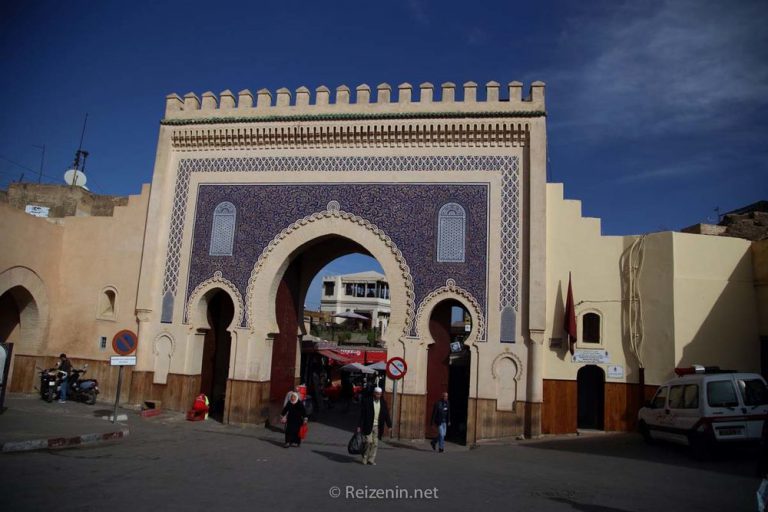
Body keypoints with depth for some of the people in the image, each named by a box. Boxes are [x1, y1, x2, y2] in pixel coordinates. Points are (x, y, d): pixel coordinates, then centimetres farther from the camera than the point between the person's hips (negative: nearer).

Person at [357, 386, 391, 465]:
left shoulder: (383, 403, 4)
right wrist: (359, 426, -8)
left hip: (377, 427, 3)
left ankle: (371, 460, 13)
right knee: (369, 441, -10)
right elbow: (362, 414, -6)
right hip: (368, 426, -3)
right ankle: (365, 458, 9)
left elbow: (386, 415, 7)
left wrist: (389, 425, -1)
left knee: (375, 443, 2)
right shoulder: (367, 402, -6)